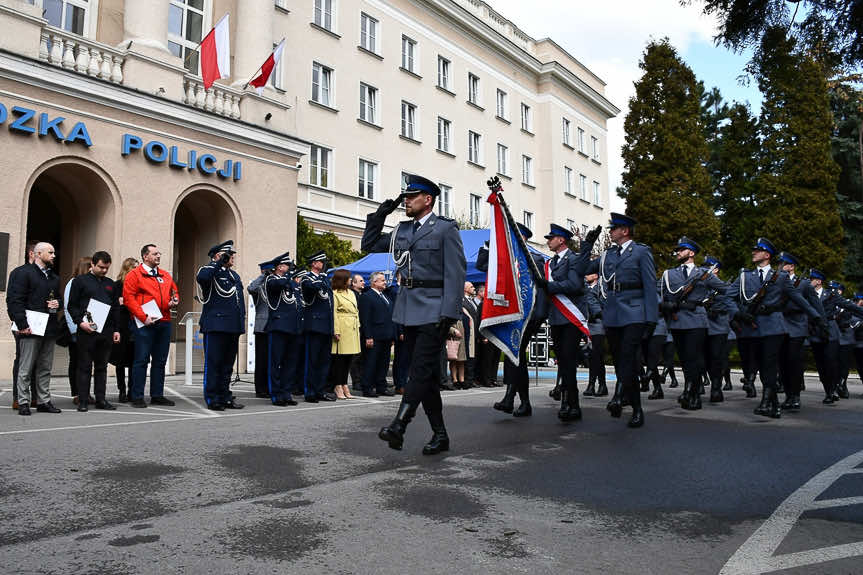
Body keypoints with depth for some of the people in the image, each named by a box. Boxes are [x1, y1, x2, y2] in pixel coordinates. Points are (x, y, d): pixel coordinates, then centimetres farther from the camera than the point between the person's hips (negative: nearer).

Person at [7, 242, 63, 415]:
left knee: (45, 368, 10)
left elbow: (59, 297, 31)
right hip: (31, 329, -7)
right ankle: (23, 403, 5)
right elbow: (14, 301, -10)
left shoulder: (54, 277, 20)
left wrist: (58, 303, 6)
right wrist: (22, 324, -17)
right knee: (26, 368, -1)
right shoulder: (22, 272, -3)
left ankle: (44, 401, 16)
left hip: (50, 329, 7)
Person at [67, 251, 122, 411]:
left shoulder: (110, 284, 17)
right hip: (86, 331, -4)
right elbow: (71, 305, 0)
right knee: (84, 366, 0)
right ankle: (82, 401, 6)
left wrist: (116, 329, 12)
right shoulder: (80, 281, 3)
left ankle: (101, 399, 13)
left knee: (102, 366, 8)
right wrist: (80, 322, -14)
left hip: (106, 331, 4)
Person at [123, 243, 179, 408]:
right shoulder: (134, 275, -1)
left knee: (160, 361, 9)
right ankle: (137, 397, 3)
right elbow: (128, 298, -9)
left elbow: (175, 292, 26)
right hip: (144, 324, -6)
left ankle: (157, 395, 17)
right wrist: (143, 317, -16)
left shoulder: (166, 276, 18)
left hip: (164, 323, 6)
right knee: (141, 360, -4)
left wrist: (174, 302, 2)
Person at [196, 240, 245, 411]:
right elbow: (201, 277, -29)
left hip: (233, 326, 8)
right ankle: (212, 399, 5)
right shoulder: (210, 270, -4)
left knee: (228, 364, 12)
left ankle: (225, 397, 20)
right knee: (213, 363, -2)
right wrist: (218, 262, -19)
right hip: (216, 325, -8)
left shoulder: (234, 275, 20)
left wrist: (242, 320, 19)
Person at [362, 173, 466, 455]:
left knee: (421, 370, -13)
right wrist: (379, 216, 12)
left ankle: (399, 426, -19)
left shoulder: (446, 228, -3)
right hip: (408, 311, 7)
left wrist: (448, 314, -17)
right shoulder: (401, 230, 16)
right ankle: (440, 435, 16)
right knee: (426, 374, 8)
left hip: (433, 312, -7)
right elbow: (369, 245, 25)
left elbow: (456, 273, -9)